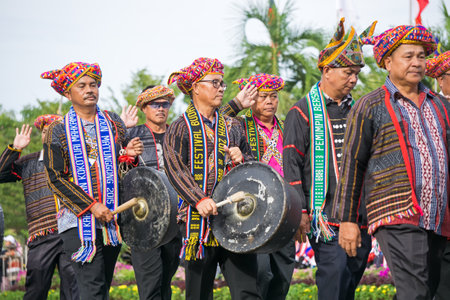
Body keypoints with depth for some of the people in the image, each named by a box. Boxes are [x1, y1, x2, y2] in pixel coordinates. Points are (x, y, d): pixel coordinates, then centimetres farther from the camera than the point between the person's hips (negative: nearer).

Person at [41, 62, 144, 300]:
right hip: (78, 220, -4)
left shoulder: (113, 123, 12)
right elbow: (56, 179, -4)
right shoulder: (58, 131, 2)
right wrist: (91, 206, -14)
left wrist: (129, 155, -5)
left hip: (112, 216, 4)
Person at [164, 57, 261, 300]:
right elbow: (175, 170, -9)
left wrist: (241, 159, -2)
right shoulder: (180, 128, 3)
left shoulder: (232, 127, 16)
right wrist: (199, 200, -22)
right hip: (199, 223, -3)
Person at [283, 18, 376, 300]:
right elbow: (292, 165, -5)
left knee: (353, 276, 8)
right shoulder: (302, 112, -1)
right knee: (335, 273, -15)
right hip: (323, 213, -6)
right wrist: (300, 211, -12)